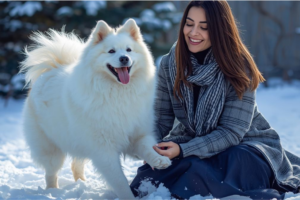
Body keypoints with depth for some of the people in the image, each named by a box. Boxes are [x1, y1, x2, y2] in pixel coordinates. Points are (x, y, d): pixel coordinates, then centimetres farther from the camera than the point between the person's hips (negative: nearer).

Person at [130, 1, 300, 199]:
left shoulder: (238, 67, -19)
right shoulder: (170, 64, -7)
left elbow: (231, 132, -21)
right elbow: (162, 119, -6)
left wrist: (183, 150, -34)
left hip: (243, 143, -3)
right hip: (192, 141, 3)